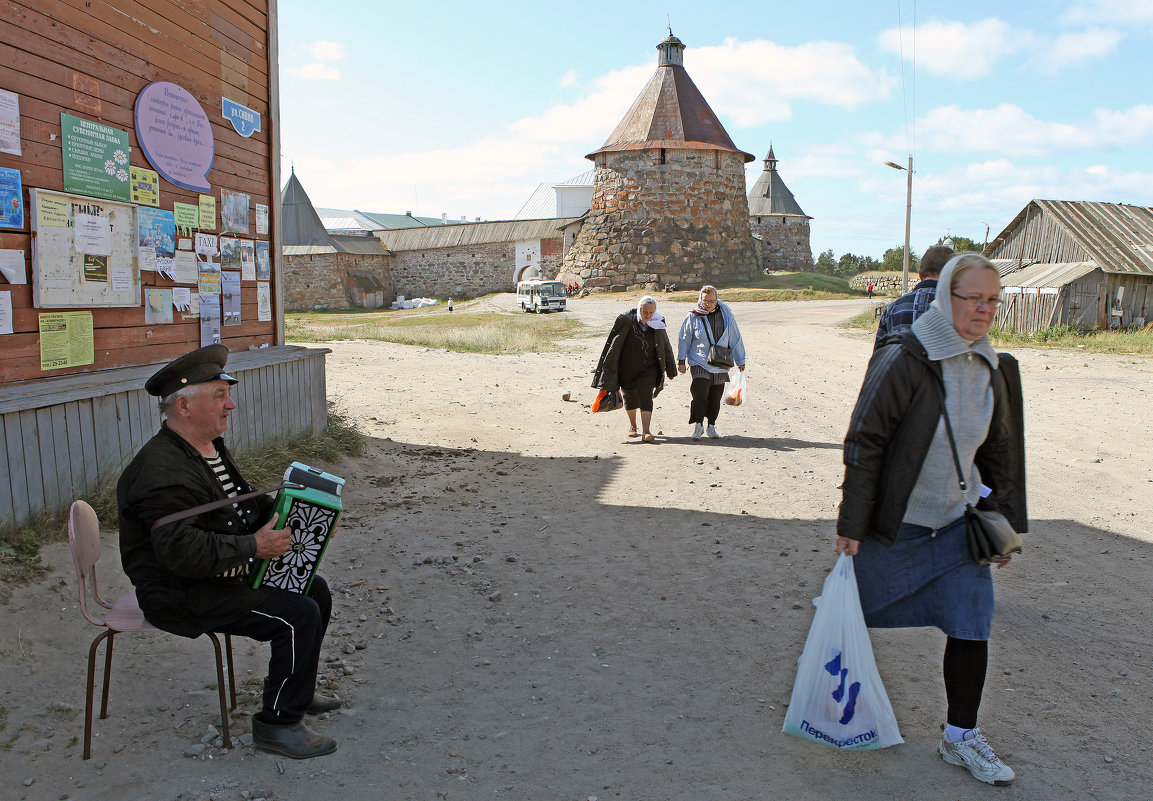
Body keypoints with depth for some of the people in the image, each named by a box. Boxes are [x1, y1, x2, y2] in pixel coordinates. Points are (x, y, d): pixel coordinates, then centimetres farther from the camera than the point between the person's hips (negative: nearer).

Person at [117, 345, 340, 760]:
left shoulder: (211, 447, 9)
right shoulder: (164, 470, -25)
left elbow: (244, 502, 21)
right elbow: (181, 551, -33)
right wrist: (254, 546, -28)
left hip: (224, 573, 11)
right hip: (183, 596, -11)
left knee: (315, 590, 11)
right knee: (298, 616, -20)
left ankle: (297, 690, 26)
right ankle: (278, 724, -4)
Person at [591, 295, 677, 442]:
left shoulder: (658, 326, -5)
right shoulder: (626, 321, -11)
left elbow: (667, 349, 7)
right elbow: (612, 344, -4)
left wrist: (670, 370, 12)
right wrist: (607, 368, -3)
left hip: (648, 370, 0)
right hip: (627, 368, 0)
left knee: (646, 398, -12)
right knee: (629, 397, 14)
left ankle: (646, 431, -16)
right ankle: (632, 426, 36)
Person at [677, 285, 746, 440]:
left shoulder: (726, 315, 2)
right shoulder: (693, 316, -3)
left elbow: (735, 339, 11)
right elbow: (684, 339, 7)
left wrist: (740, 361, 14)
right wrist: (681, 360, 8)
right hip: (699, 363, -2)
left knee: (715, 397, 6)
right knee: (700, 392, -19)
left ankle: (711, 425, 24)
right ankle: (698, 425, -5)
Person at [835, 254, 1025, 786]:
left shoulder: (995, 370, 1)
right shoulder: (904, 363, -19)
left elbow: (1001, 451, 13)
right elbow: (863, 443, -18)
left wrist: (1006, 521, 13)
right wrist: (851, 524, -17)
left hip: (958, 520, 5)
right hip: (894, 523, -5)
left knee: (971, 624, 3)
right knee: (858, 610, 10)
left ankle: (960, 737, 20)